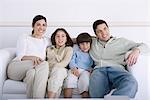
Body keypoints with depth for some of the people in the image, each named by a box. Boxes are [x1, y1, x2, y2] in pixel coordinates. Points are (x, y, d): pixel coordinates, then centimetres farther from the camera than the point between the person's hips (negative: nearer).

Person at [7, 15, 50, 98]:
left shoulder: (46, 41, 25)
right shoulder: (24, 38, 11)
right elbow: (20, 57, -3)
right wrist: (32, 57, -24)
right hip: (16, 67, -2)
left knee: (32, 72, -39)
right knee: (44, 64, -33)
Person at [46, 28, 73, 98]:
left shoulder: (69, 49, 13)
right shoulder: (49, 49, 26)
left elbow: (65, 63, -2)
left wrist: (54, 67, -16)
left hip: (61, 70, -3)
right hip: (49, 71, 3)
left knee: (58, 70, -37)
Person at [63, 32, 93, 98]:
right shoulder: (76, 52, 24)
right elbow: (72, 62, 12)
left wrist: (91, 69, -9)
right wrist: (74, 68, -9)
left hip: (86, 71, 0)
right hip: (75, 70, 0)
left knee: (85, 80, -34)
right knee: (70, 79, -31)